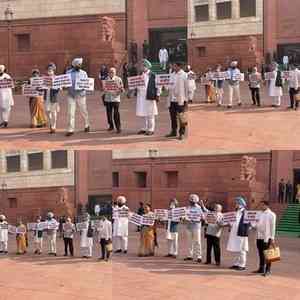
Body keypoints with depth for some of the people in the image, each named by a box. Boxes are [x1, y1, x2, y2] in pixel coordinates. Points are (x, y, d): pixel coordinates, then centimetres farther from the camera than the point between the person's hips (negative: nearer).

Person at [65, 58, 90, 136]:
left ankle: (87, 125, 34)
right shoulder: (68, 73, 3)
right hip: (71, 95, 0)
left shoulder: (83, 73, 4)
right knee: (71, 113, -4)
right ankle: (70, 130, 0)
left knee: (84, 111, 11)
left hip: (81, 95, 0)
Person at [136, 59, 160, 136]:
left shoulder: (152, 75, -8)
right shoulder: (141, 75, 13)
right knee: (143, 114, 11)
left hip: (149, 97, -6)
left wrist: (157, 95, -11)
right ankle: (144, 128, 20)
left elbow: (157, 85, -8)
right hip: (141, 97, 7)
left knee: (150, 114, 0)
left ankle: (151, 130, 7)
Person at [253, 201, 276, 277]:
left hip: (267, 237, -7)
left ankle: (268, 270, 3)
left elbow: (273, 227, -9)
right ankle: (261, 269, 23)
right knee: (261, 254, 14)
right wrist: (255, 225, 3)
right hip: (259, 237, 7)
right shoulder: (261, 214, 15)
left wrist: (272, 238, -13)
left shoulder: (271, 215, -7)